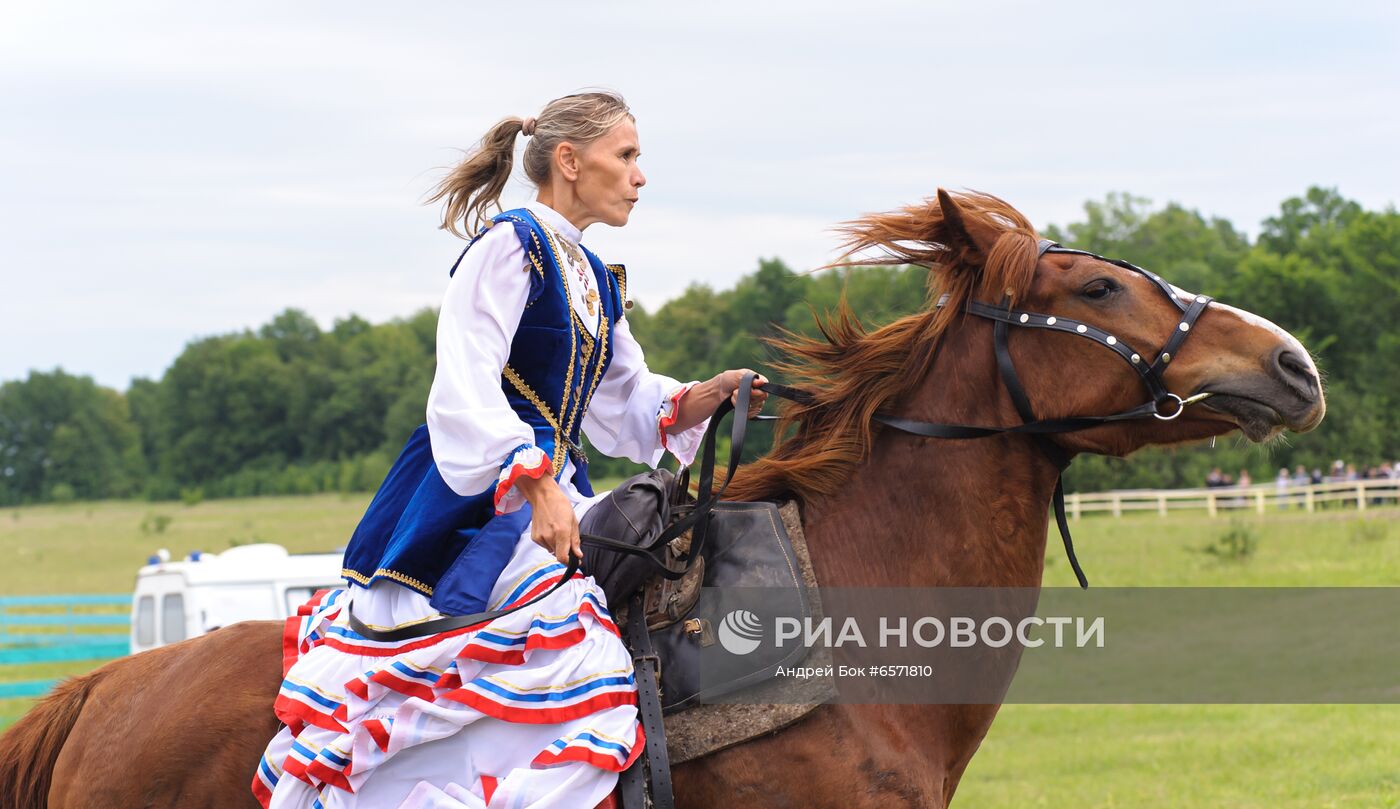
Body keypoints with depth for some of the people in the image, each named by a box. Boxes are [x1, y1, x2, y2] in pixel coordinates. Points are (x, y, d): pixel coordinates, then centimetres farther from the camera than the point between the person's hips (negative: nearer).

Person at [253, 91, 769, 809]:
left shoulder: (597, 282, 20)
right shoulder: (511, 246, -8)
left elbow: (631, 411, 21)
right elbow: (467, 389, -18)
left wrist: (707, 397, 1)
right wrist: (538, 488, -30)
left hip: (551, 489, 10)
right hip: (478, 497, -10)